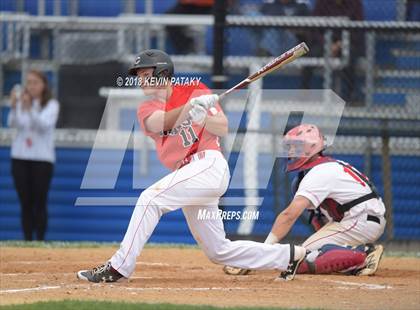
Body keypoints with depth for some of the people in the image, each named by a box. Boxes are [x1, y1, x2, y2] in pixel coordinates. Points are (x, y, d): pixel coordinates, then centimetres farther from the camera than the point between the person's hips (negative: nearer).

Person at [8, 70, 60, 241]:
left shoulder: (52, 105, -1)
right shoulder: (21, 102, 5)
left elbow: (44, 124, -19)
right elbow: (13, 124, -12)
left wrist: (29, 109, -35)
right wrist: (14, 107, -31)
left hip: (42, 158, -2)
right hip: (20, 157, 2)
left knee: (39, 203, -4)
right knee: (25, 203, 2)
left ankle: (40, 241, -2)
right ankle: (27, 241, 4)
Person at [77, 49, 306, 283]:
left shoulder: (195, 91, 3)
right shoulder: (147, 109, 13)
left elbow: (223, 129, -2)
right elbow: (160, 122, -12)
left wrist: (201, 116, -21)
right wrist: (191, 106, -28)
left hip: (209, 164, -7)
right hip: (189, 175, 7)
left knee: (151, 198, -24)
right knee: (219, 251, 10)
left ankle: (119, 267, -23)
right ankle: (288, 255, 24)